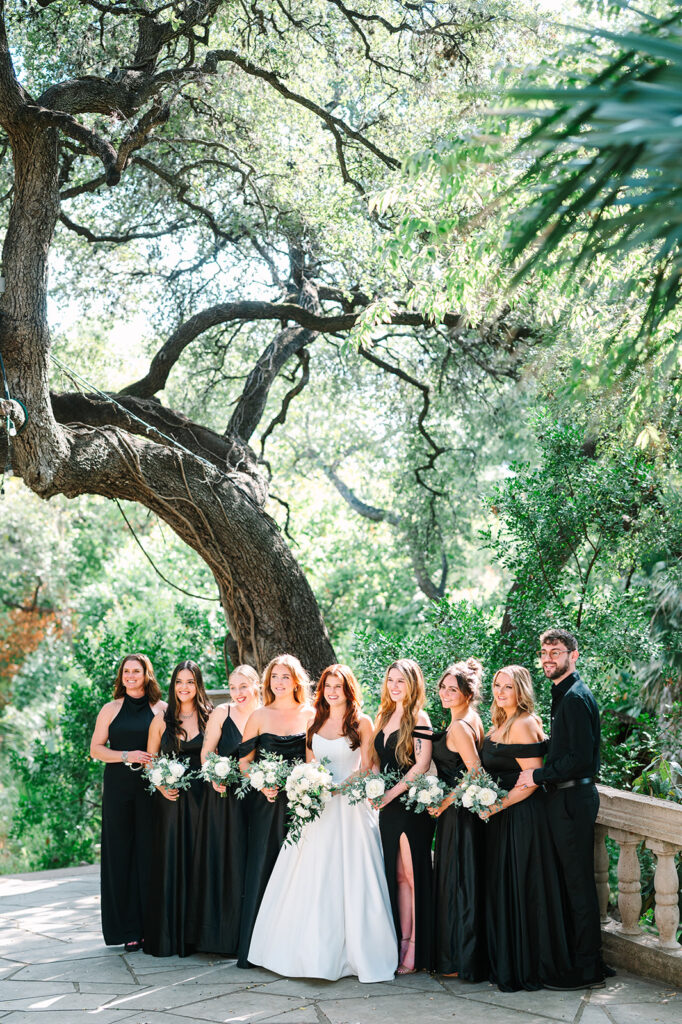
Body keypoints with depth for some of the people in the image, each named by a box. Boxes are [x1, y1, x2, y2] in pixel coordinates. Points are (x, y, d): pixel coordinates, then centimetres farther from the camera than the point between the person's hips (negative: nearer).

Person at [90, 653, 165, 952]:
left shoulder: (162, 709, 8)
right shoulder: (111, 710, 10)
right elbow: (95, 749, 7)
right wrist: (126, 755, -8)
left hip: (152, 788, -1)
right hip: (119, 789, 1)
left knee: (150, 852, -3)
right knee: (121, 853, -1)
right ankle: (129, 930, 4)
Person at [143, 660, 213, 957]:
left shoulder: (209, 718, 6)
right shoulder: (161, 721, 5)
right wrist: (161, 786, -7)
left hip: (200, 797, 0)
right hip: (170, 798, 0)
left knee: (198, 860, 2)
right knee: (169, 861, 1)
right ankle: (167, 935, 8)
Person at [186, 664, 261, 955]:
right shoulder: (222, 713, -2)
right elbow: (206, 751, 0)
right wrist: (214, 778, -15)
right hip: (223, 797, -1)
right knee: (222, 862, 3)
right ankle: (222, 934, 13)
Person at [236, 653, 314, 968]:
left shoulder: (312, 715, 4)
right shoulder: (259, 716, 6)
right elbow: (243, 760, 6)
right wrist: (261, 784, -9)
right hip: (266, 803, 0)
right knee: (261, 868, 0)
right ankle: (253, 947, 6)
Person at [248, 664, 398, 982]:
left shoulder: (362, 723, -2)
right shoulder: (314, 722, 11)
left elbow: (366, 768, -2)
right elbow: (309, 765, 15)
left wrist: (338, 787, -14)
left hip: (350, 805, -4)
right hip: (318, 809, 4)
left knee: (350, 879, -4)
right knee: (311, 880, 4)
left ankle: (354, 951, 5)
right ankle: (313, 952, 14)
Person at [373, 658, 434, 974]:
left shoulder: (418, 718, -8)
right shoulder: (384, 717, 14)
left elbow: (421, 764, -15)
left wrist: (391, 793, -16)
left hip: (412, 803, -7)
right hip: (388, 806, 7)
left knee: (413, 873, -3)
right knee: (396, 874, 9)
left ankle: (416, 952, 3)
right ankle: (401, 944, 16)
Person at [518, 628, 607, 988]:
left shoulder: (575, 697, -16)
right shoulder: (564, 695, 16)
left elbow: (580, 758, -22)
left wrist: (538, 775, -16)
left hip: (573, 800, -10)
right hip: (564, 799, 10)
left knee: (579, 884, -3)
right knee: (572, 881, 15)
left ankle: (588, 968, 5)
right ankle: (579, 956, 25)